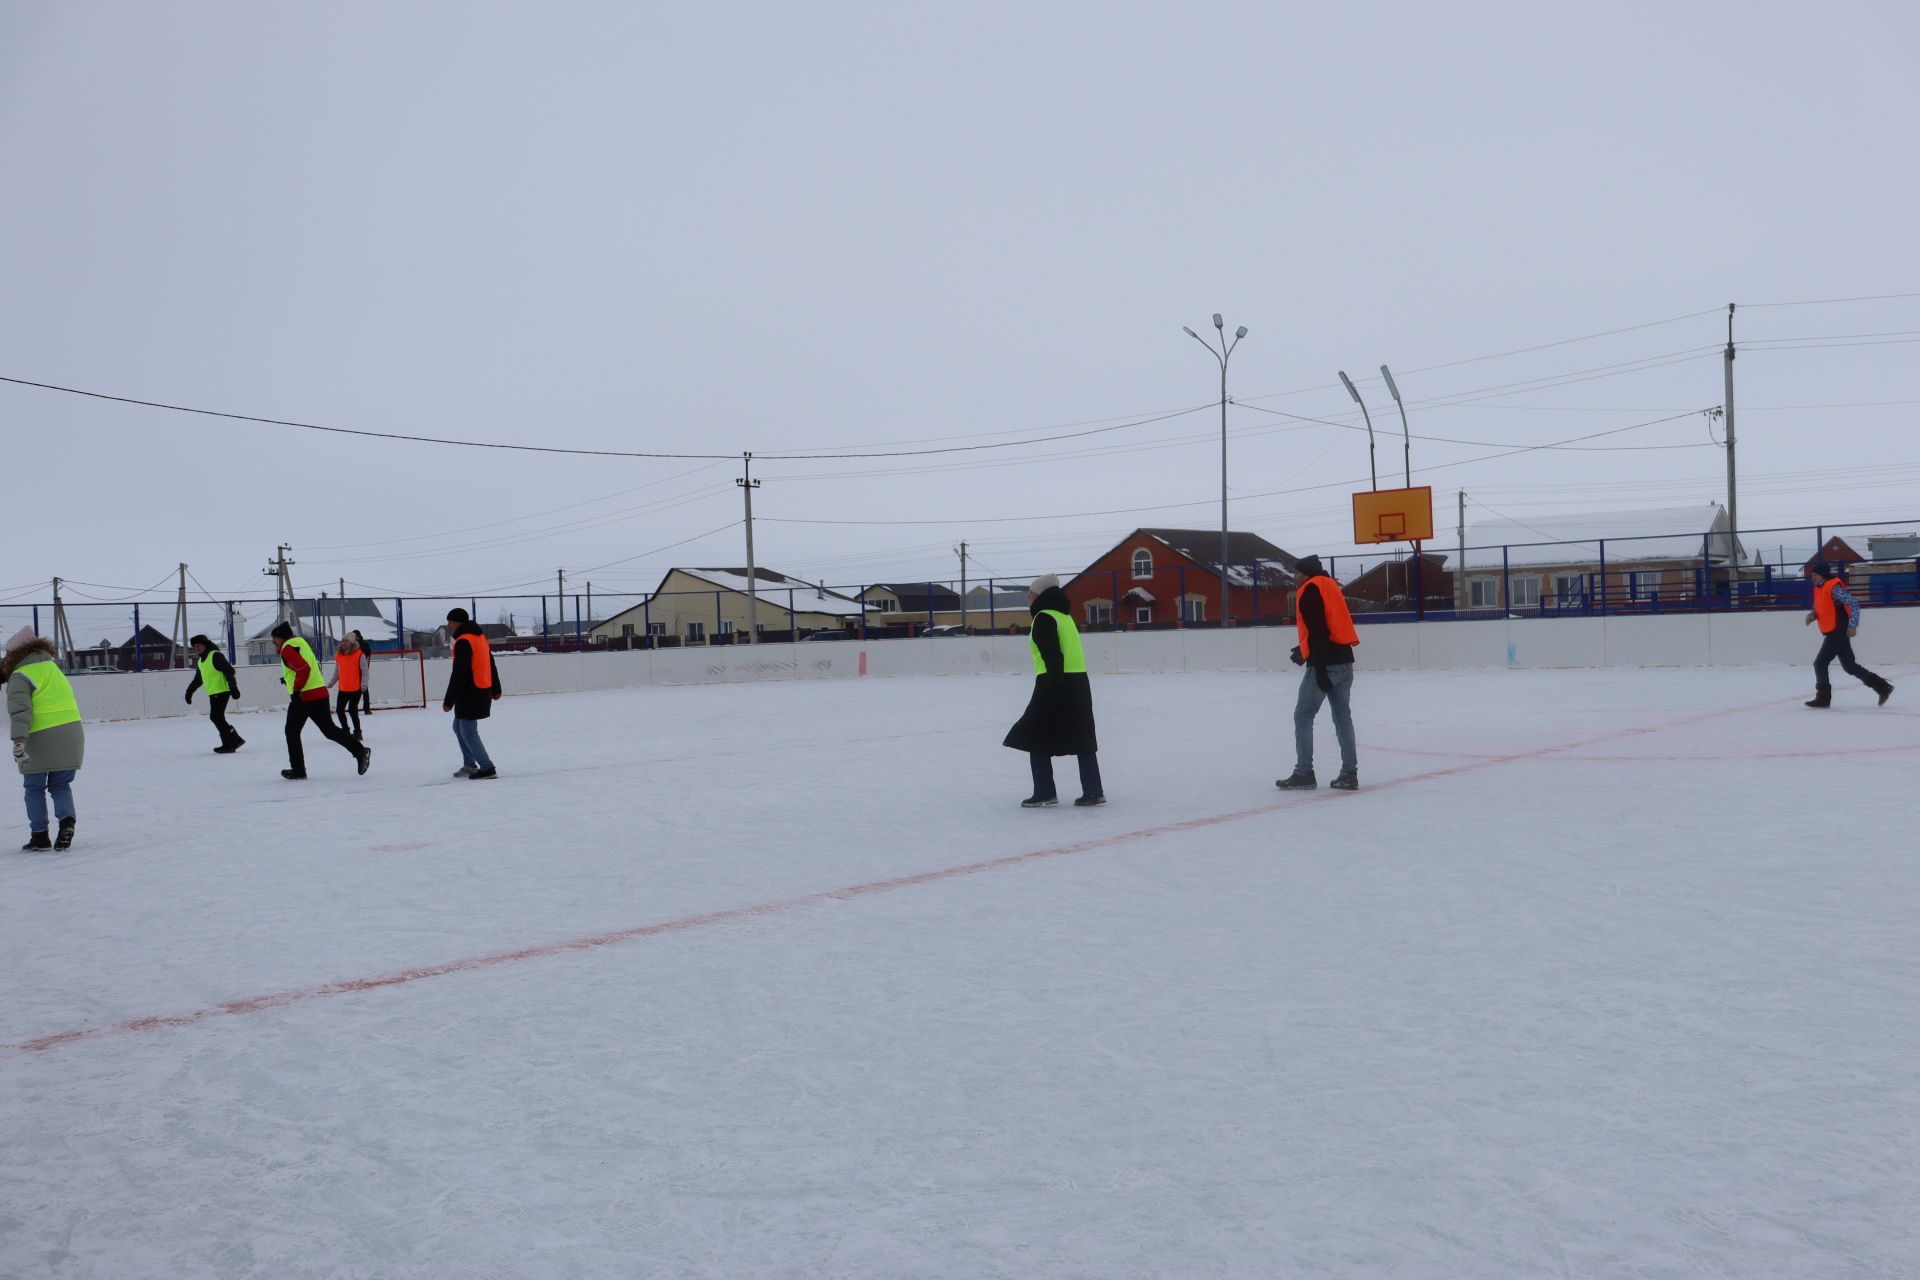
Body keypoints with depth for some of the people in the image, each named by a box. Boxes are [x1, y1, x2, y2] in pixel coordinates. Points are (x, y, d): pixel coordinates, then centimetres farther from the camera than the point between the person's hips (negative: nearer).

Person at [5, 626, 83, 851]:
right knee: (60, 784, 14)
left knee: (35, 788, 9)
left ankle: (39, 836, 10)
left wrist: (18, 740, -24)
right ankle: (67, 821, -9)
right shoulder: (51, 665, 15)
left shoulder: (19, 677, -6)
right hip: (71, 731, 5)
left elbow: (20, 711, -18)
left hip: (41, 740, -5)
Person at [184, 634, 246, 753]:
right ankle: (228, 744, 10)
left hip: (221, 691, -9)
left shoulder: (215, 656, -11)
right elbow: (198, 679, 31)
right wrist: (189, 691, 33)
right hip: (212, 693, 9)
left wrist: (233, 687, -25)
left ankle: (234, 740, -11)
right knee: (217, 718, 7)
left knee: (216, 717, -13)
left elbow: (229, 671, -18)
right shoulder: (201, 660, 18)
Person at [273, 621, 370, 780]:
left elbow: (303, 668, -22)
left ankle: (298, 770, 8)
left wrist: (296, 689, -16)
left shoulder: (287, 649, -9)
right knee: (329, 729, 9)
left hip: (303, 696, -8)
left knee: (292, 732, 6)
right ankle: (360, 751, -3)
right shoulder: (301, 641, 19)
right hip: (320, 693, 8)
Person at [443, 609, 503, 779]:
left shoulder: (463, 642, -17)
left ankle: (487, 768, -5)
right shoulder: (480, 636, 13)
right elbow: (491, 665, 21)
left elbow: (458, 674, -21)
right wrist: (496, 689, 30)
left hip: (470, 693, -10)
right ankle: (469, 765, 24)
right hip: (484, 692, 10)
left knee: (468, 732, -4)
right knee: (458, 726, 20)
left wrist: (449, 701, -18)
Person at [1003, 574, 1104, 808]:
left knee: (1036, 738, 2)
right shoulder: (1064, 615, 17)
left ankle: (1045, 794, 3)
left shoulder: (1044, 618, -10)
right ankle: (1093, 792, 14)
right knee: (1082, 740, 12)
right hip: (1078, 682, 9)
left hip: (1056, 684, -9)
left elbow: (1053, 656, -18)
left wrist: (1054, 686, -20)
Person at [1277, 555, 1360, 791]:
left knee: (1303, 716, 0)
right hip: (1344, 661, 8)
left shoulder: (1309, 591, -8)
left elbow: (1317, 629, -18)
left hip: (1325, 664, -8)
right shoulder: (1330, 586, 17)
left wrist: (1319, 669, -21)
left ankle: (1304, 774, 0)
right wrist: (1305, 650, 26)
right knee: (1343, 716, 10)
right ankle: (1349, 774, 10)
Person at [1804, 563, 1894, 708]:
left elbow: (1854, 604, -20)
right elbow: (1818, 608, 24)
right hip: (1834, 633, 10)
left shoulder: (1833, 588, -16)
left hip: (1839, 632, -10)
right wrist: (1811, 614, 2)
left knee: (1820, 663, -8)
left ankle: (1823, 698, -2)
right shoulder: (1818, 589, 12)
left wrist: (1852, 625, -24)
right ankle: (1882, 686, 18)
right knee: (1849, 666, 13)